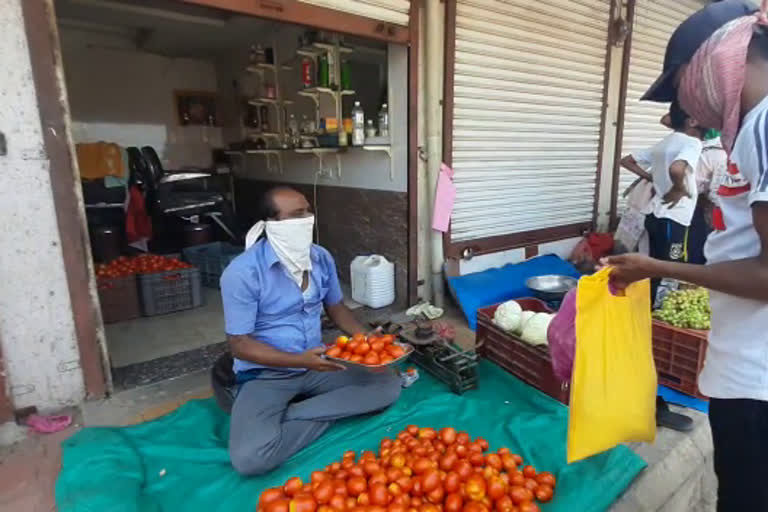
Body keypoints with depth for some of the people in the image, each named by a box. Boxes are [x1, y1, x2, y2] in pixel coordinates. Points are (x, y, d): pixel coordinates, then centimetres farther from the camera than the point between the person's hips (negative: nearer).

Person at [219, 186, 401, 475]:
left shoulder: (321, 258, -3)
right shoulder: (242, 272, -19)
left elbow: (336, 307, 11)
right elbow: (239, 344, -16)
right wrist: (301, 361, -28)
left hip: (316, 366, 6)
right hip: (265, 374, -5)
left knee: (388, 385, -8)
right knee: (250, 457, -30)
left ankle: (286, 416, -9)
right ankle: (323, 416, -6)